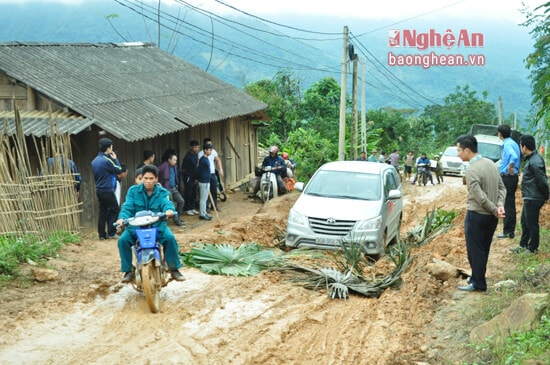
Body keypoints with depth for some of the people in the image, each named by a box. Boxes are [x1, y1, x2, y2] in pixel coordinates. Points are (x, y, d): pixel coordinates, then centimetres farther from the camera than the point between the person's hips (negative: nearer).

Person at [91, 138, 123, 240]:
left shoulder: (94, 161, 9)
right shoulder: (107, 160, -18)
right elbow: (118, 170, -9)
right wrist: (115, 159, 1)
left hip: (99, 190, 8)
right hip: (107, 190, -8)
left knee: (103, 212, 12)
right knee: (115, 210, 2)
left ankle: (102, 234, 12)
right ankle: (111, 233, 0)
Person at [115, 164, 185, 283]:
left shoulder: (162, 192, 2)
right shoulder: (133, 191, 2)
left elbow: (167, 203, -18)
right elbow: (127, 207, -10)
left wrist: (169, 210, -44)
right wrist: (122, 218, -32)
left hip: (157, 225, -1)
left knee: (170, 238, -26)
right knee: (123, 240, -23)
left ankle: (174, 268, -8)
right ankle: (128, 270, -4)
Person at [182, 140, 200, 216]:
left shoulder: (196, 154, 4)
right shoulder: (188, 156, -19)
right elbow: (183, 169, -14)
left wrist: (196, 177, 10)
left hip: (194, 177, 7)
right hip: (188, 177, -7)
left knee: (194, 194, 13)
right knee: (188, 193, 1)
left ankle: (192, 208, 24)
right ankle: (187, 209, 10)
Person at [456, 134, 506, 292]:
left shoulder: (472, 170, -22)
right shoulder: (490, 163, 4)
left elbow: (480, 197, -24)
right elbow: (502, 187, 6)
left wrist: (494, 210, -11)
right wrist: (500, 205, -6)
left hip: (476, 216, -8)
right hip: (490, 216, 8)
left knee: (475, 251, 5)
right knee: (483, 249, 19)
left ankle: (478, 284, 13)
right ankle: (477, 277, 32)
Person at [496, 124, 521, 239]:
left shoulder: (507, 144, -17)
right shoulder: (513, 143, 13)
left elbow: (514, 157, -36)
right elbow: (516, 157, 21)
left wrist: (510, 169, -23)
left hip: (507, 177, -10)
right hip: (513, 177, 10)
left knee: (507, 205, -4)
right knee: (510, 204, 14)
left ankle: (507, 232, 0)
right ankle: (511, 230, 21)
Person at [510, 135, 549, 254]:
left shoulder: (535, 162, -23)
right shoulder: (531, 159, 8)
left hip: (533, 199, -10)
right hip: (529, 199, 10)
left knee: (532, 224, 2)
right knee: (524, 222, 19)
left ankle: (533, 249, 15)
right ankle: (523, 245, 31)